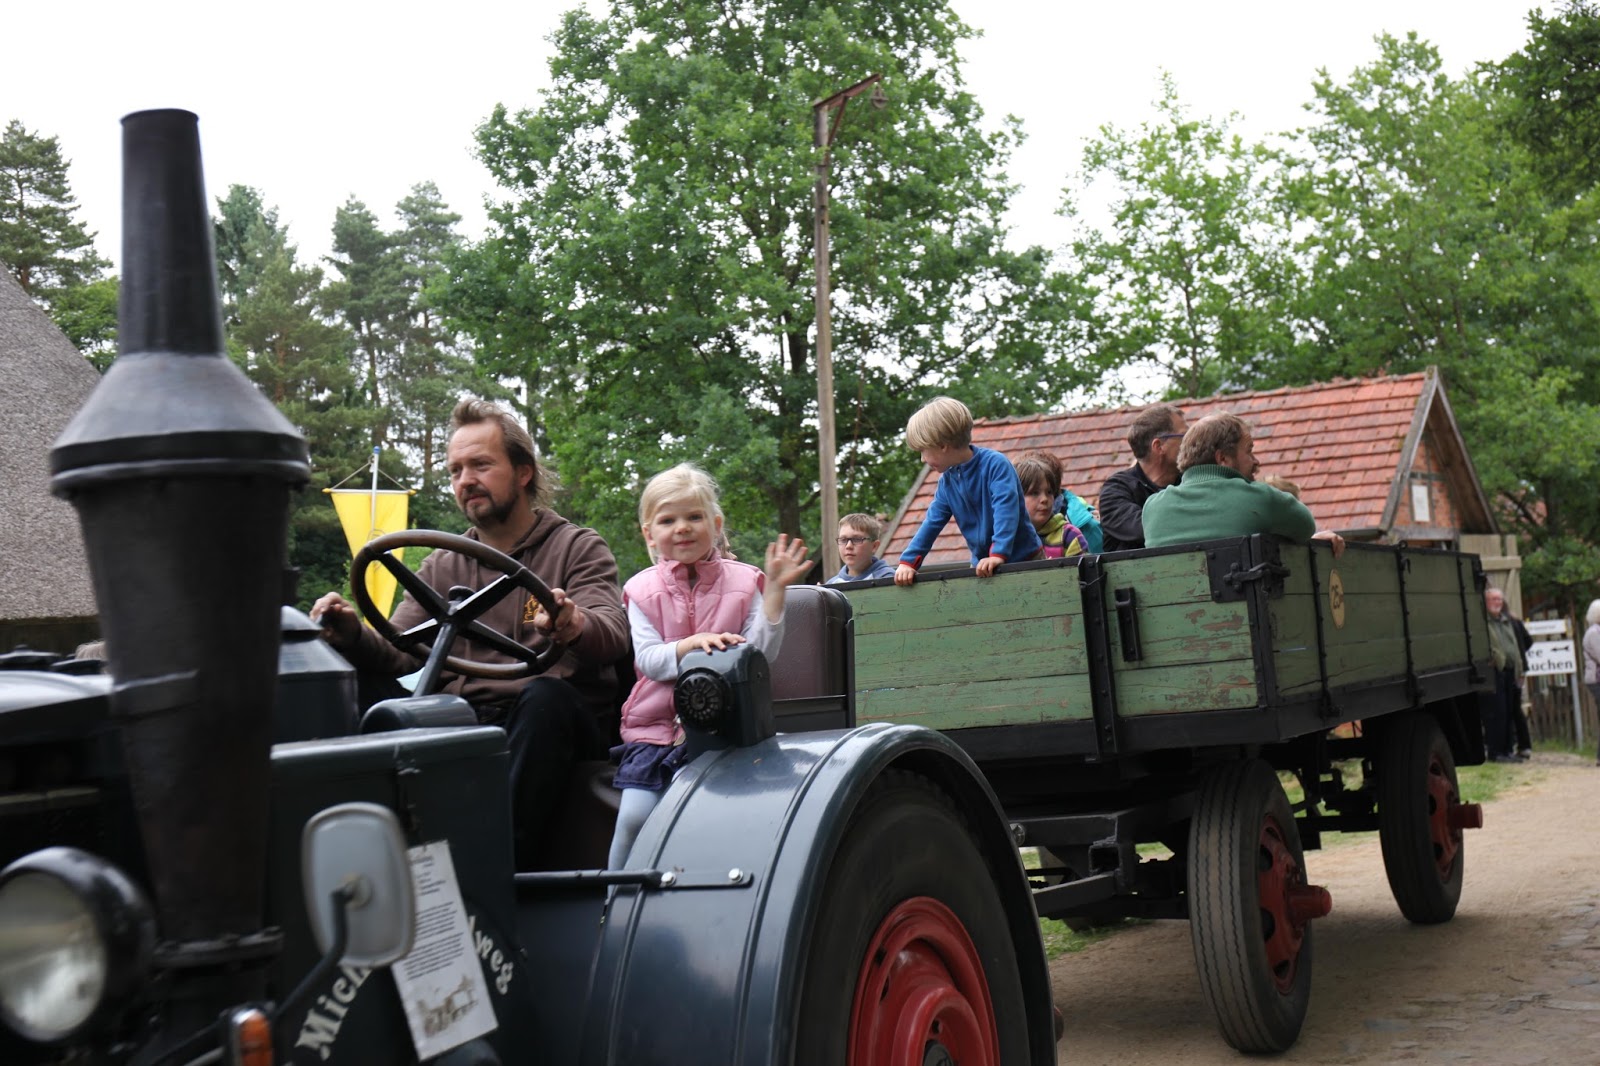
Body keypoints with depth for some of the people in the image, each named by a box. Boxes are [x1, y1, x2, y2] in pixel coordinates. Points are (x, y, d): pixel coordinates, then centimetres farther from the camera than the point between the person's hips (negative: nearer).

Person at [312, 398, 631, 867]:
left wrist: (575, 626, -35)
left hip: (554, 722, -3)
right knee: (364, 689, -19)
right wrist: (354, 637, -14)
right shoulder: (442, 568, 22)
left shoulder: (579, 547, 9)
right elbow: (398, 653, 9)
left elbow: (613, 635, -10)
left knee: (546, 696, -37)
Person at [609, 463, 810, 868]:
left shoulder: (743, 581, 4)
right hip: (655, 728, 1)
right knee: (634, 816, -13)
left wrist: (775, 590, -14)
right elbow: (648, 660, -6)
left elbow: (761, 652, -7)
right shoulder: (643, 589, 6)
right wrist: (691, 645, -24)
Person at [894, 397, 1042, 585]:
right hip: (983, 566, 6)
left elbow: (1005, 509, -26)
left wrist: (998, 554, -35)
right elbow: (932, 522, 9)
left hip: (1023, 560, -6)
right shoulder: (947, 481, 6)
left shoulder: (995, 464, -16)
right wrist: (908, 561, 1)